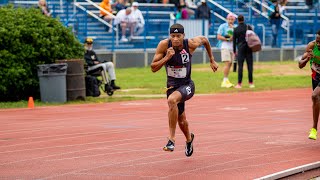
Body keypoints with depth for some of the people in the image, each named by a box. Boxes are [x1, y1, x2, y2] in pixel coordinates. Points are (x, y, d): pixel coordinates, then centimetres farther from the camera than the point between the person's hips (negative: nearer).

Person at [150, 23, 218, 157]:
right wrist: (167, 57, -28)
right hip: (172, 85, 3)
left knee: (172, 100, -36)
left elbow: (204, 40, 7)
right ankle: (189, 138, 53)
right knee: (181, 120, 18)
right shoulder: (164, 45, -15)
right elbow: (153, 68, -14)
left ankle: (171, 139, -31)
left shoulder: (191, 44, -17)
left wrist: (212, 60, 15)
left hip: (187, 85, -3)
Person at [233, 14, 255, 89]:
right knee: (250, 65, 3)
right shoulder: (248, 27, 3)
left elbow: (234, 41, 2)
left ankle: (239, 83, -6)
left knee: (240, 66, -2)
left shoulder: (236, 29, 0)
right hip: (249, 48, 1)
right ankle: (251, 83, 4)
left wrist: (234, 51, 7)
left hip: (240, 49, -1)